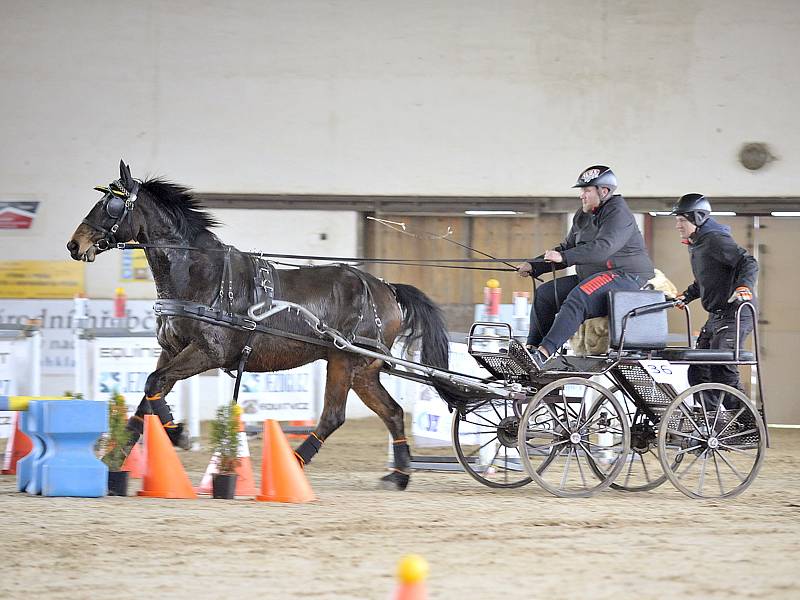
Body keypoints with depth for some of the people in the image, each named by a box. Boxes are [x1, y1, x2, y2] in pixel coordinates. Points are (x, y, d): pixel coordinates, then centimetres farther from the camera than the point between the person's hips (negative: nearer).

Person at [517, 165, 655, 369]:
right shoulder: (583, 216, 15)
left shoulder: (618, 214, -14)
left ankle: (544, 353, -42)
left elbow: (603, 247, -28)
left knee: (578, 298, -33)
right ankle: (531, 348, -3)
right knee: (544, 293, 0)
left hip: (626, 277, -10)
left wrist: (563, 257, -34)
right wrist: (534, 266, 7)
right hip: (591, 276, 10)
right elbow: (567, 247, 19)